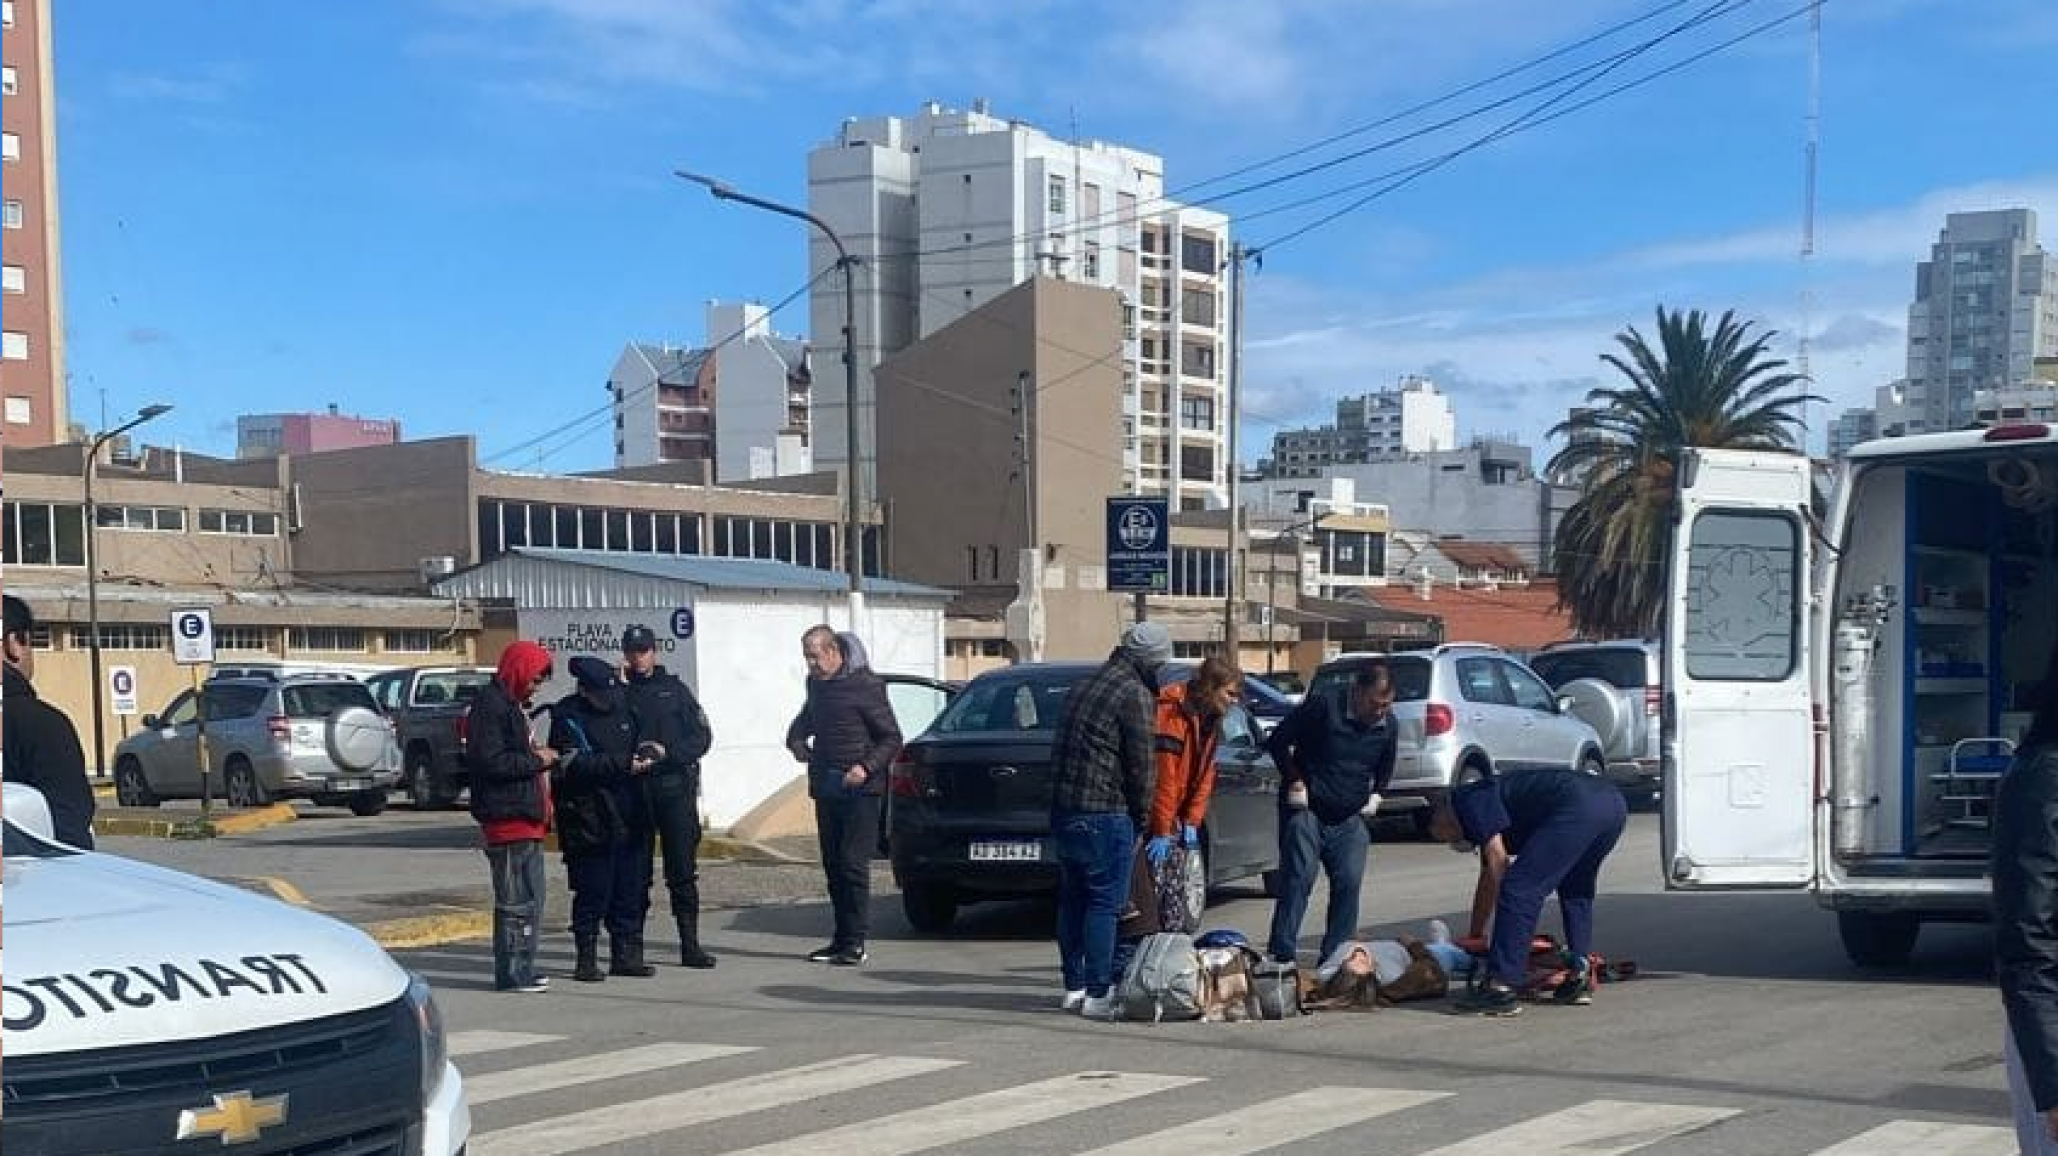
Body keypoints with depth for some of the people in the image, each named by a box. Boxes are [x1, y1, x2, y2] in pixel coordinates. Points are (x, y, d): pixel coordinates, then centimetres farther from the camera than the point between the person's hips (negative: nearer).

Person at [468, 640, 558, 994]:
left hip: (526, 818, 11)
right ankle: (512, 973, -3)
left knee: (531, 898, 14)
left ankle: (522, 970, 21)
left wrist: (539, 756, 13)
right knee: (517, 901, -7)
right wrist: (535, 759, -14)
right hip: (508, 818, -11)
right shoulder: (491, 706, -13)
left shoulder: (513, 705, 20)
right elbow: (487, 762, -22)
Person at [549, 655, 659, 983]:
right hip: (589, 823, -6)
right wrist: (623, 765, -23)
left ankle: (626, 955, 17)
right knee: (593, 894, -4)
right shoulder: (568, 718, -7)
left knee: (632, 891, 8)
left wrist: (645, 757, 1)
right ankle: (586, 959, 5)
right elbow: (576, 766, -19)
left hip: (629, 819, 7)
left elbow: (636, 745, 25)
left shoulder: (621, 708, 14)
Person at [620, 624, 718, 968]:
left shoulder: (674, 689, 11)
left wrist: (667, 752, -10)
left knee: (684, 872, 0)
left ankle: (690, 946, 3)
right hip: (634, 791, 0)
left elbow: (703, 737, 4)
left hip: (676, 788, 0)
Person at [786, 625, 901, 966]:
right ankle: (841, 938, 15)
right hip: (825, 788, 7)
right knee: (833, 864, 8)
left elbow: (892, 738, -8)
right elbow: (807, 718, 31)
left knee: (853, 863, -10)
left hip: (858, 790, -7)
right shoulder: (816, 683, 12)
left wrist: (867, 767, -21)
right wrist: (796, 739, 10)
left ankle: (856, 943, -8)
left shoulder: (865, 685, -10)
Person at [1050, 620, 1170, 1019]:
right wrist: (1141, 819, 2)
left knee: (1072, 900, 15)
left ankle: (1074, 985, 22)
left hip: (1062, 808, 9)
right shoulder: (1136, 694, -10)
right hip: (1104, 814, -9)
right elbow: (1141, 765, -10)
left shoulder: (1084, 687, 17)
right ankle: (1097, 994, -4)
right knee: (1105, 903, -4)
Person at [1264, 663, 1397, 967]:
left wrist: (1376, 793, 10)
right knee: (1298, 878, -12)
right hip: (1307, 810, -5)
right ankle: (1281, 953, -10)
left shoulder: (1388, 725, 3)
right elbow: (1278, 742, -7)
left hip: (1350, 818, 5)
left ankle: (1336, 955, 5)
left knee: (1349, 882, -4)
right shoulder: (1321, 708, -13)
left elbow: (1386, 765, 24)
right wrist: (1294, 782, -9)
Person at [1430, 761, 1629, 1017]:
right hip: (1615, 804, 10)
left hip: (1579, 806, -10)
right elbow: (1488, 878, 45)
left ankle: (1500, 988, -8)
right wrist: (1475, 937, 53)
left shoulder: (1466, 800, 8)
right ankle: (1580, 978, 21)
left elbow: (1498, 861, -1)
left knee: (1520, 889, -6)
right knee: (1575, 891, 29)